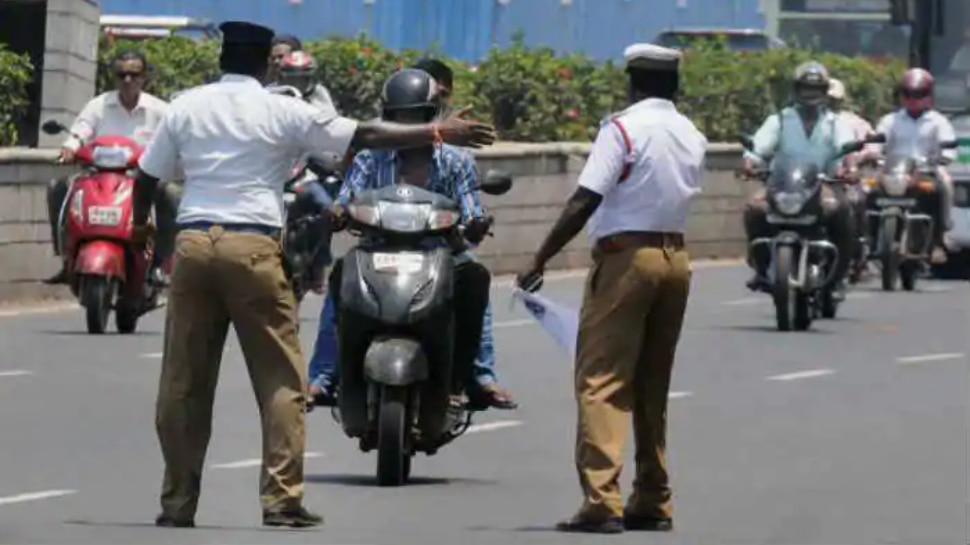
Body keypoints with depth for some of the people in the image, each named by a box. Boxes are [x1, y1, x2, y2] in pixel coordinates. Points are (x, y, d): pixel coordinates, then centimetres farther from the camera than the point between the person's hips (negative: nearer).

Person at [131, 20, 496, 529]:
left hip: (193, 243, 3)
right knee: (279, 378, 3)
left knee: (183, 381, 7)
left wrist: (140, 221, 36)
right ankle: (281, 497, -2)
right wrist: (437, 133, 2)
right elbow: (365, 136, -2)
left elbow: (146, 176, 16)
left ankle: (178, 501, 8)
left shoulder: (184, 108, 9)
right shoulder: (282, 112, 0)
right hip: (252, 247, -3)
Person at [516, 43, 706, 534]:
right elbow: (682, 194, 9)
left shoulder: (623, 128, -10)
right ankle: (652, 502, 17)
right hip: (674, 256, 7)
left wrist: (539, 261, -12)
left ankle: (601, 500, -18)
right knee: (652, 386, 14)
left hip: (626, 255, -7)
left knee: (601, 380, -8)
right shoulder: (692, 137, 11)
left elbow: (584, 202, -15)